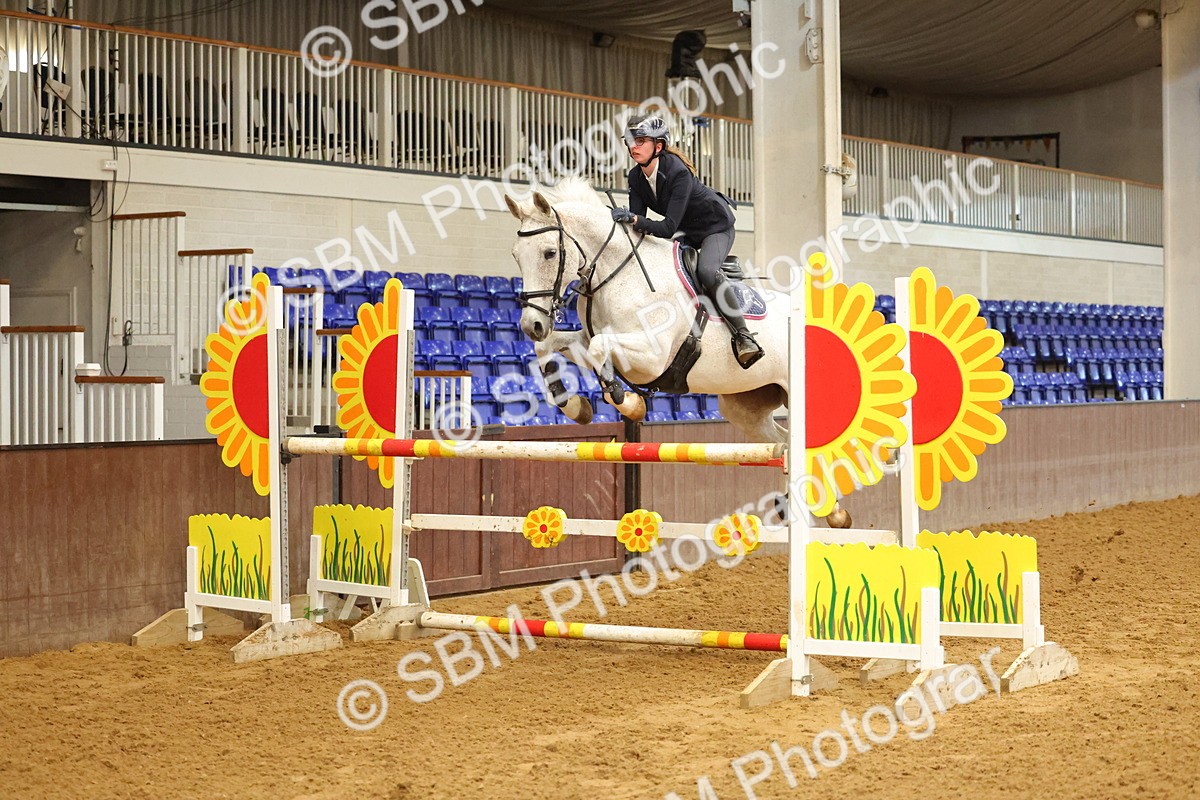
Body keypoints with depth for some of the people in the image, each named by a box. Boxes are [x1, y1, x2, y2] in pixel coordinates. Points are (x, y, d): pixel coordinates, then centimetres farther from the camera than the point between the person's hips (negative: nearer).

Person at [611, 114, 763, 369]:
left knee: (706, 271, -32)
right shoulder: (636, 178, -10)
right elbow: (637, 221, -10)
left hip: (715, 225, -9)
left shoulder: (678, 172, -32)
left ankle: (743, 336, -29)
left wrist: (633, 218, -49)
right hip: (686, 231, 9)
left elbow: (669, 227, -38)